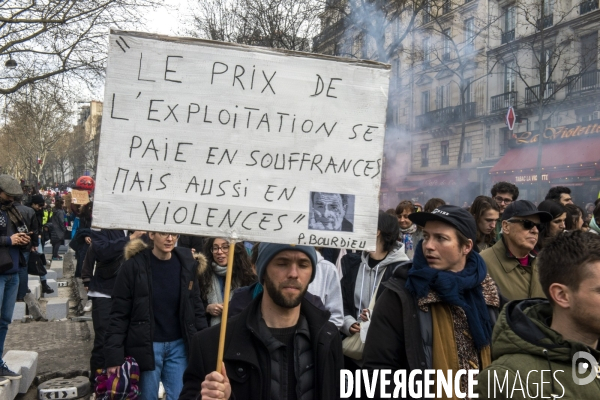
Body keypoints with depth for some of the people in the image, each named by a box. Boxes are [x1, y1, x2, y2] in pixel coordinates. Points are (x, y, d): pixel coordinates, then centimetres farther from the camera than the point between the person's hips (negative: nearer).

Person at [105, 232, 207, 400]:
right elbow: (119, 314, -8)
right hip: (145, 346, -3)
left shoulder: (186, 264, -1)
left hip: (178, 345, 3)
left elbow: (196, 308, 5)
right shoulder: (133, 266, -10)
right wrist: (114, 356, -13)